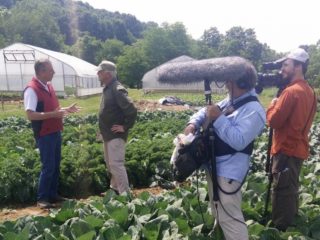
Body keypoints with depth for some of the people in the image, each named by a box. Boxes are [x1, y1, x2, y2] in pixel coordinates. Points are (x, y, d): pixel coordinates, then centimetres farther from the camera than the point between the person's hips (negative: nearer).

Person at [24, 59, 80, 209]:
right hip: (44, 135, -8)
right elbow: (30, 115, -22)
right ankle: (42, 199, 12)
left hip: (55, 132, 9)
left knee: (56, 166, 13)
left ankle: (53, 195, 25)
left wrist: (67, 109, 8)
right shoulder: (31, 89, -16)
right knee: (48, 167, -2)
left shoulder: (48, 86, 11)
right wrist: (53, 114, -28)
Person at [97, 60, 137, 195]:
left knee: (116, 164, -8)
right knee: (109, 163, 19)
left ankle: (124, 193, 3)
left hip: (116, 135, -10)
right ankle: (114, 188, 34)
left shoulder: (117, 90, -20)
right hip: (108, 134, 10)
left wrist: (125, 127, -19)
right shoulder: (107, 89, 11)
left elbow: (132, 110, -26)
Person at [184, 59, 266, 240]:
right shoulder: (230, 101, 10)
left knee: (229, 217, -6)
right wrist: (193, 123, -6)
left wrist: (219, 118, -28)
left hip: (228, 172, -10)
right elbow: (206, 111, 14)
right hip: (214, 165, 10)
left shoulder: (253, 110, -20)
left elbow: (238, 141, -30)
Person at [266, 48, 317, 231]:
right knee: (291, 188, 21)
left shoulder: (291, 91, -19)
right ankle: (291, 222, 35)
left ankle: (280, 229, 9)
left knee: (282, 191, 0)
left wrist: (273, 105, -1)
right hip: (299, 148, 10)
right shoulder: (309, 91, 9)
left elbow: (274, 121, -18)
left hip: (286, 149, -9)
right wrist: (280, 105, 8)